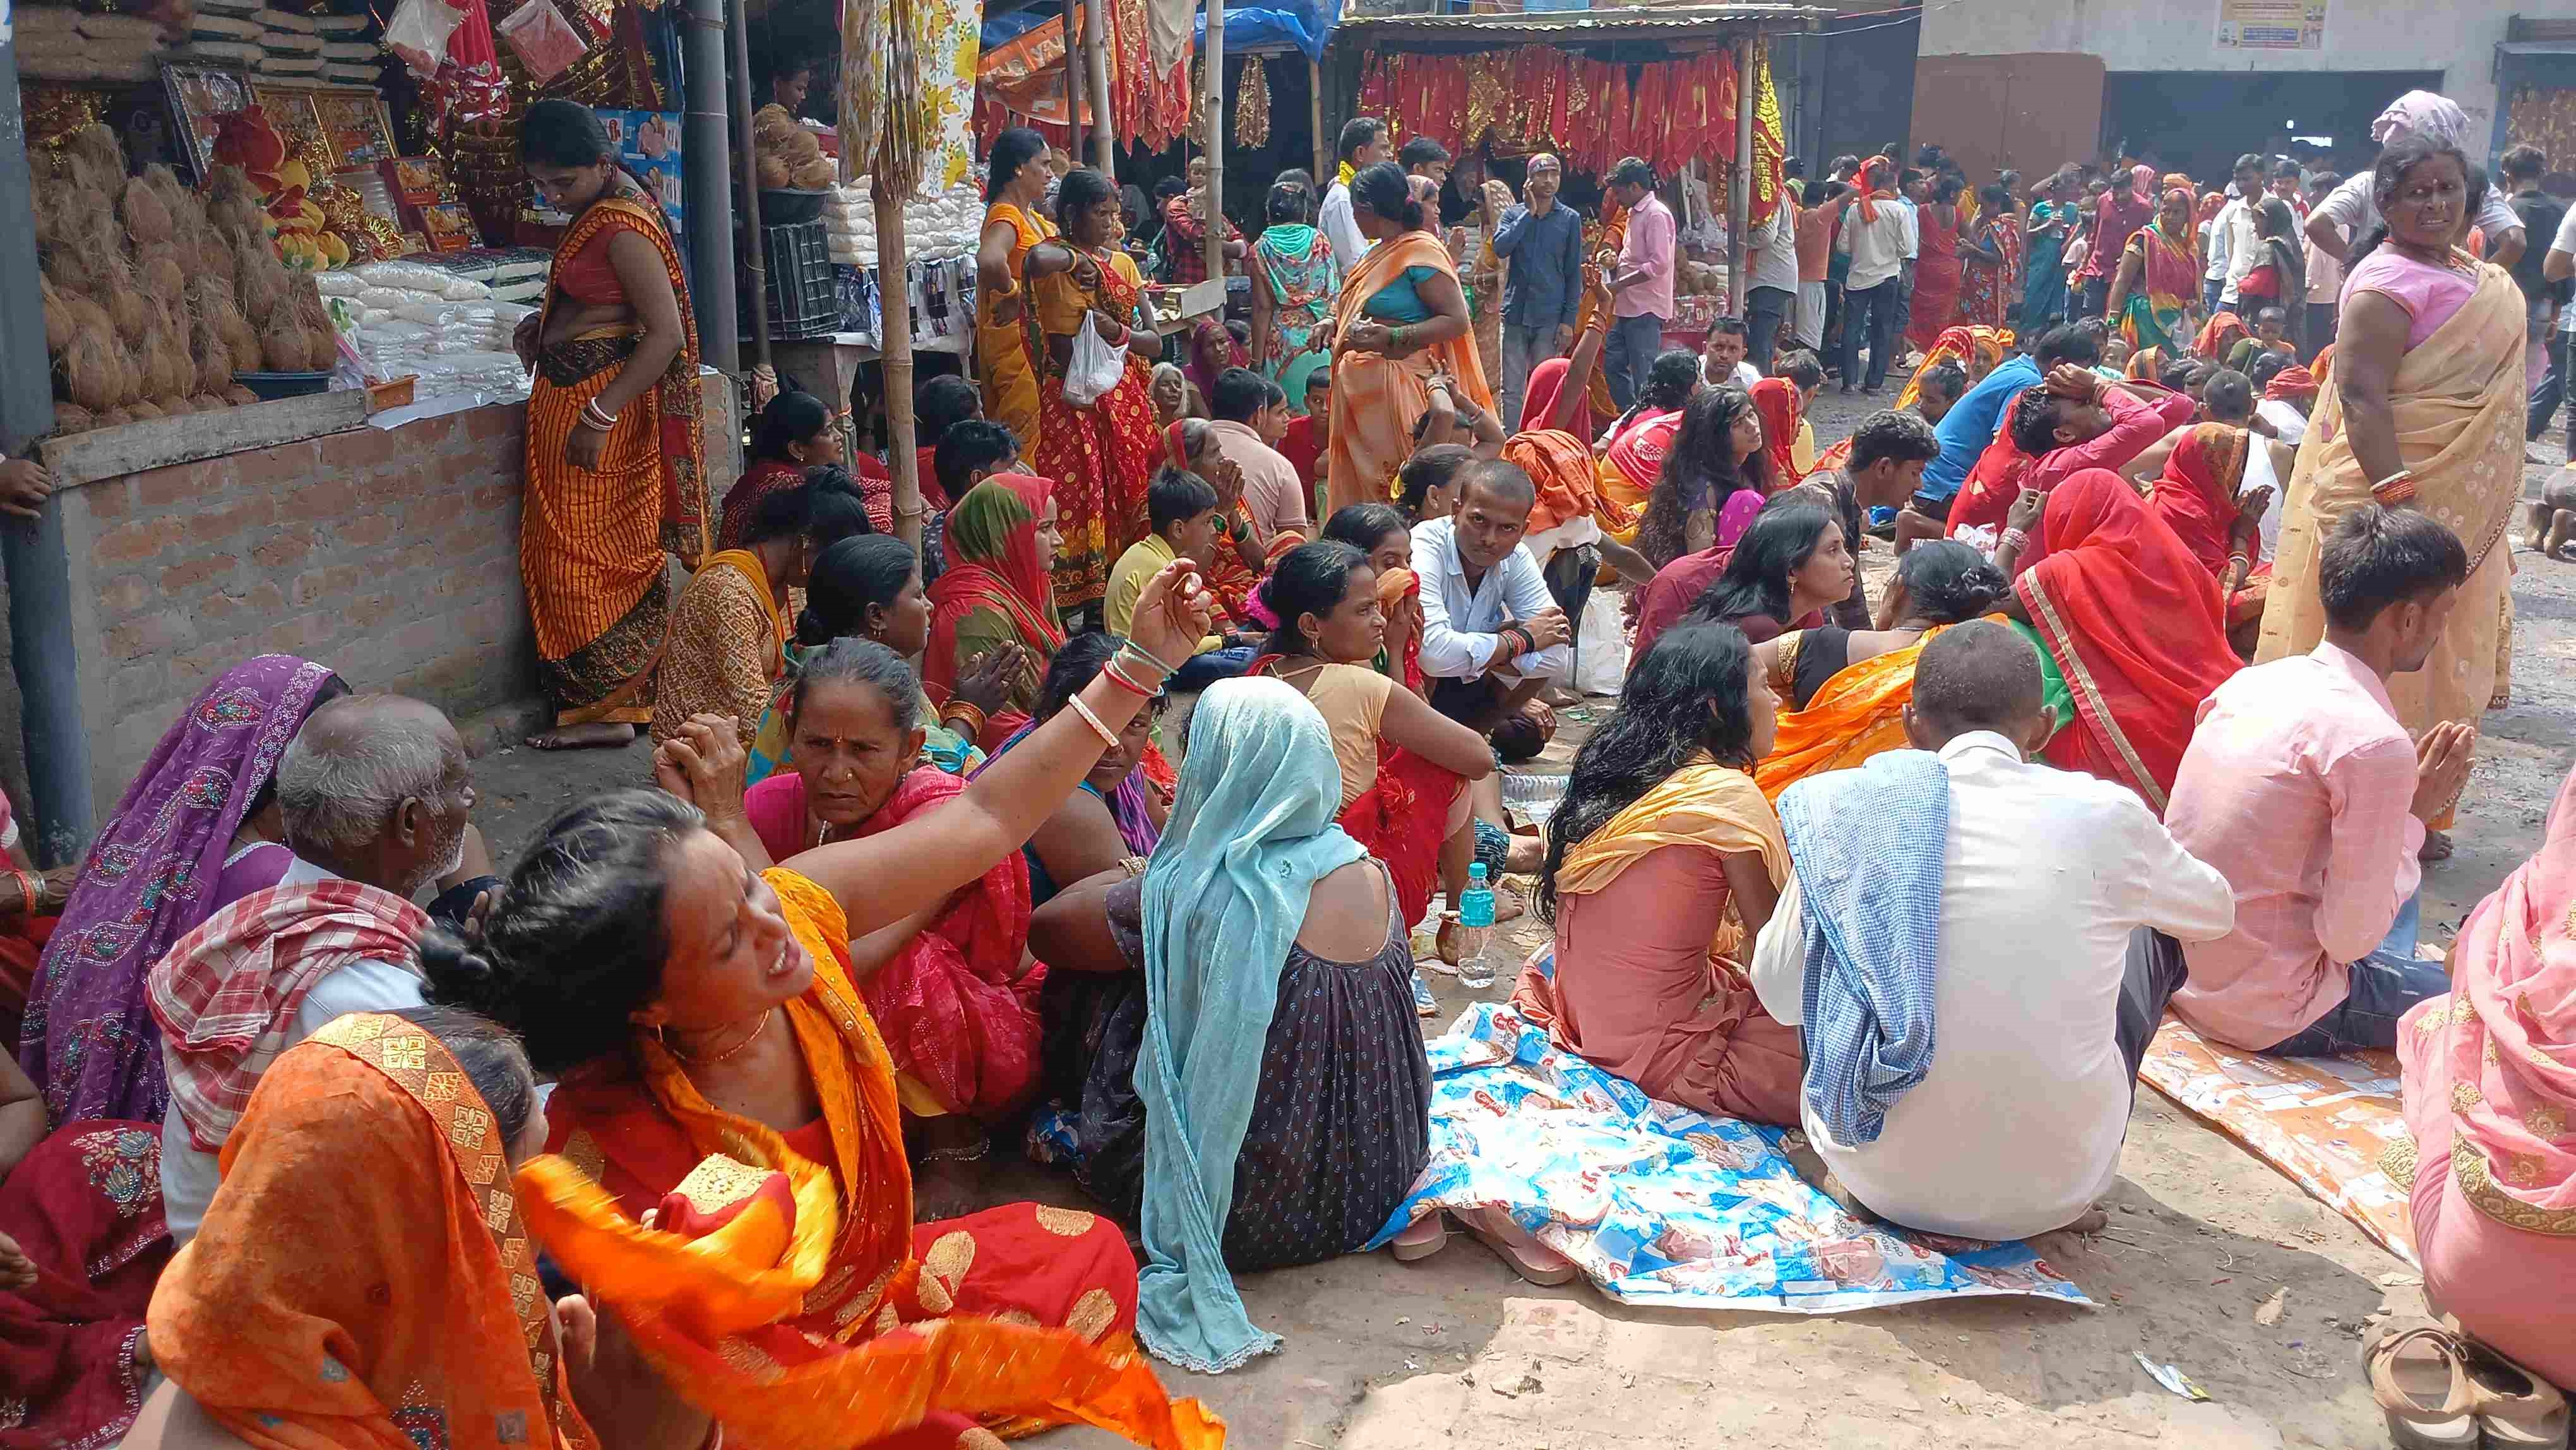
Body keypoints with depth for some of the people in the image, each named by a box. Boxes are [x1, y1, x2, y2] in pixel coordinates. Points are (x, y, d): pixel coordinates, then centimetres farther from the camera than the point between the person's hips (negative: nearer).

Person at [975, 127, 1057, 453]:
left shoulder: (1033, 217, 15)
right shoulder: (1006, 215, -16)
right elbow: (989, 259, -38)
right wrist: (1011, 294, -22)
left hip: (1037, 338, 10)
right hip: (1015, 337, -10)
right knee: (1026, 430, -9)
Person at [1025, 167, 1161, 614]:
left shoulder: (1123, 263, 14)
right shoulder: (1055, 257, -4)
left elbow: (1153, 341, 9)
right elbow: (1035, 262, -33)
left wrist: (1117, 332, -11)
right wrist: (1077, 258, -13)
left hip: (1124, 397, 6)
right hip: (1072, 397, -6)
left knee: (1128, 494, 3)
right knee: (1078, 493, -10)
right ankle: (1079, 599, -4)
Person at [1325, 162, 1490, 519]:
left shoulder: (1421, 251, -11)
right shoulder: (1382, 250, 15)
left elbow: (1457, 320, -17)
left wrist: (1391, 338, -25)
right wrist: (1336, 324, 14)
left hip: (1397, 387, -9)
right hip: (1365, 387, 9)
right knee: (1362, 480, 8)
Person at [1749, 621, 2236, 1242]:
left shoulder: (1845, 811, -9)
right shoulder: (2106, 816, -9)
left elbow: (1780, 996, 2)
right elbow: (2216, 911, 14)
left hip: (1882, 1180, 1)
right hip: (2052, 1190, 0)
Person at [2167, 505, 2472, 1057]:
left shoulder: (2251, 681, 1)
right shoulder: (2374, 745, -22)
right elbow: (2351, 937, -19)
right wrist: (2414, 818, -6)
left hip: (2184, 974, 8)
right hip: (2271, 1016, -8)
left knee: (2391, 875, 28)